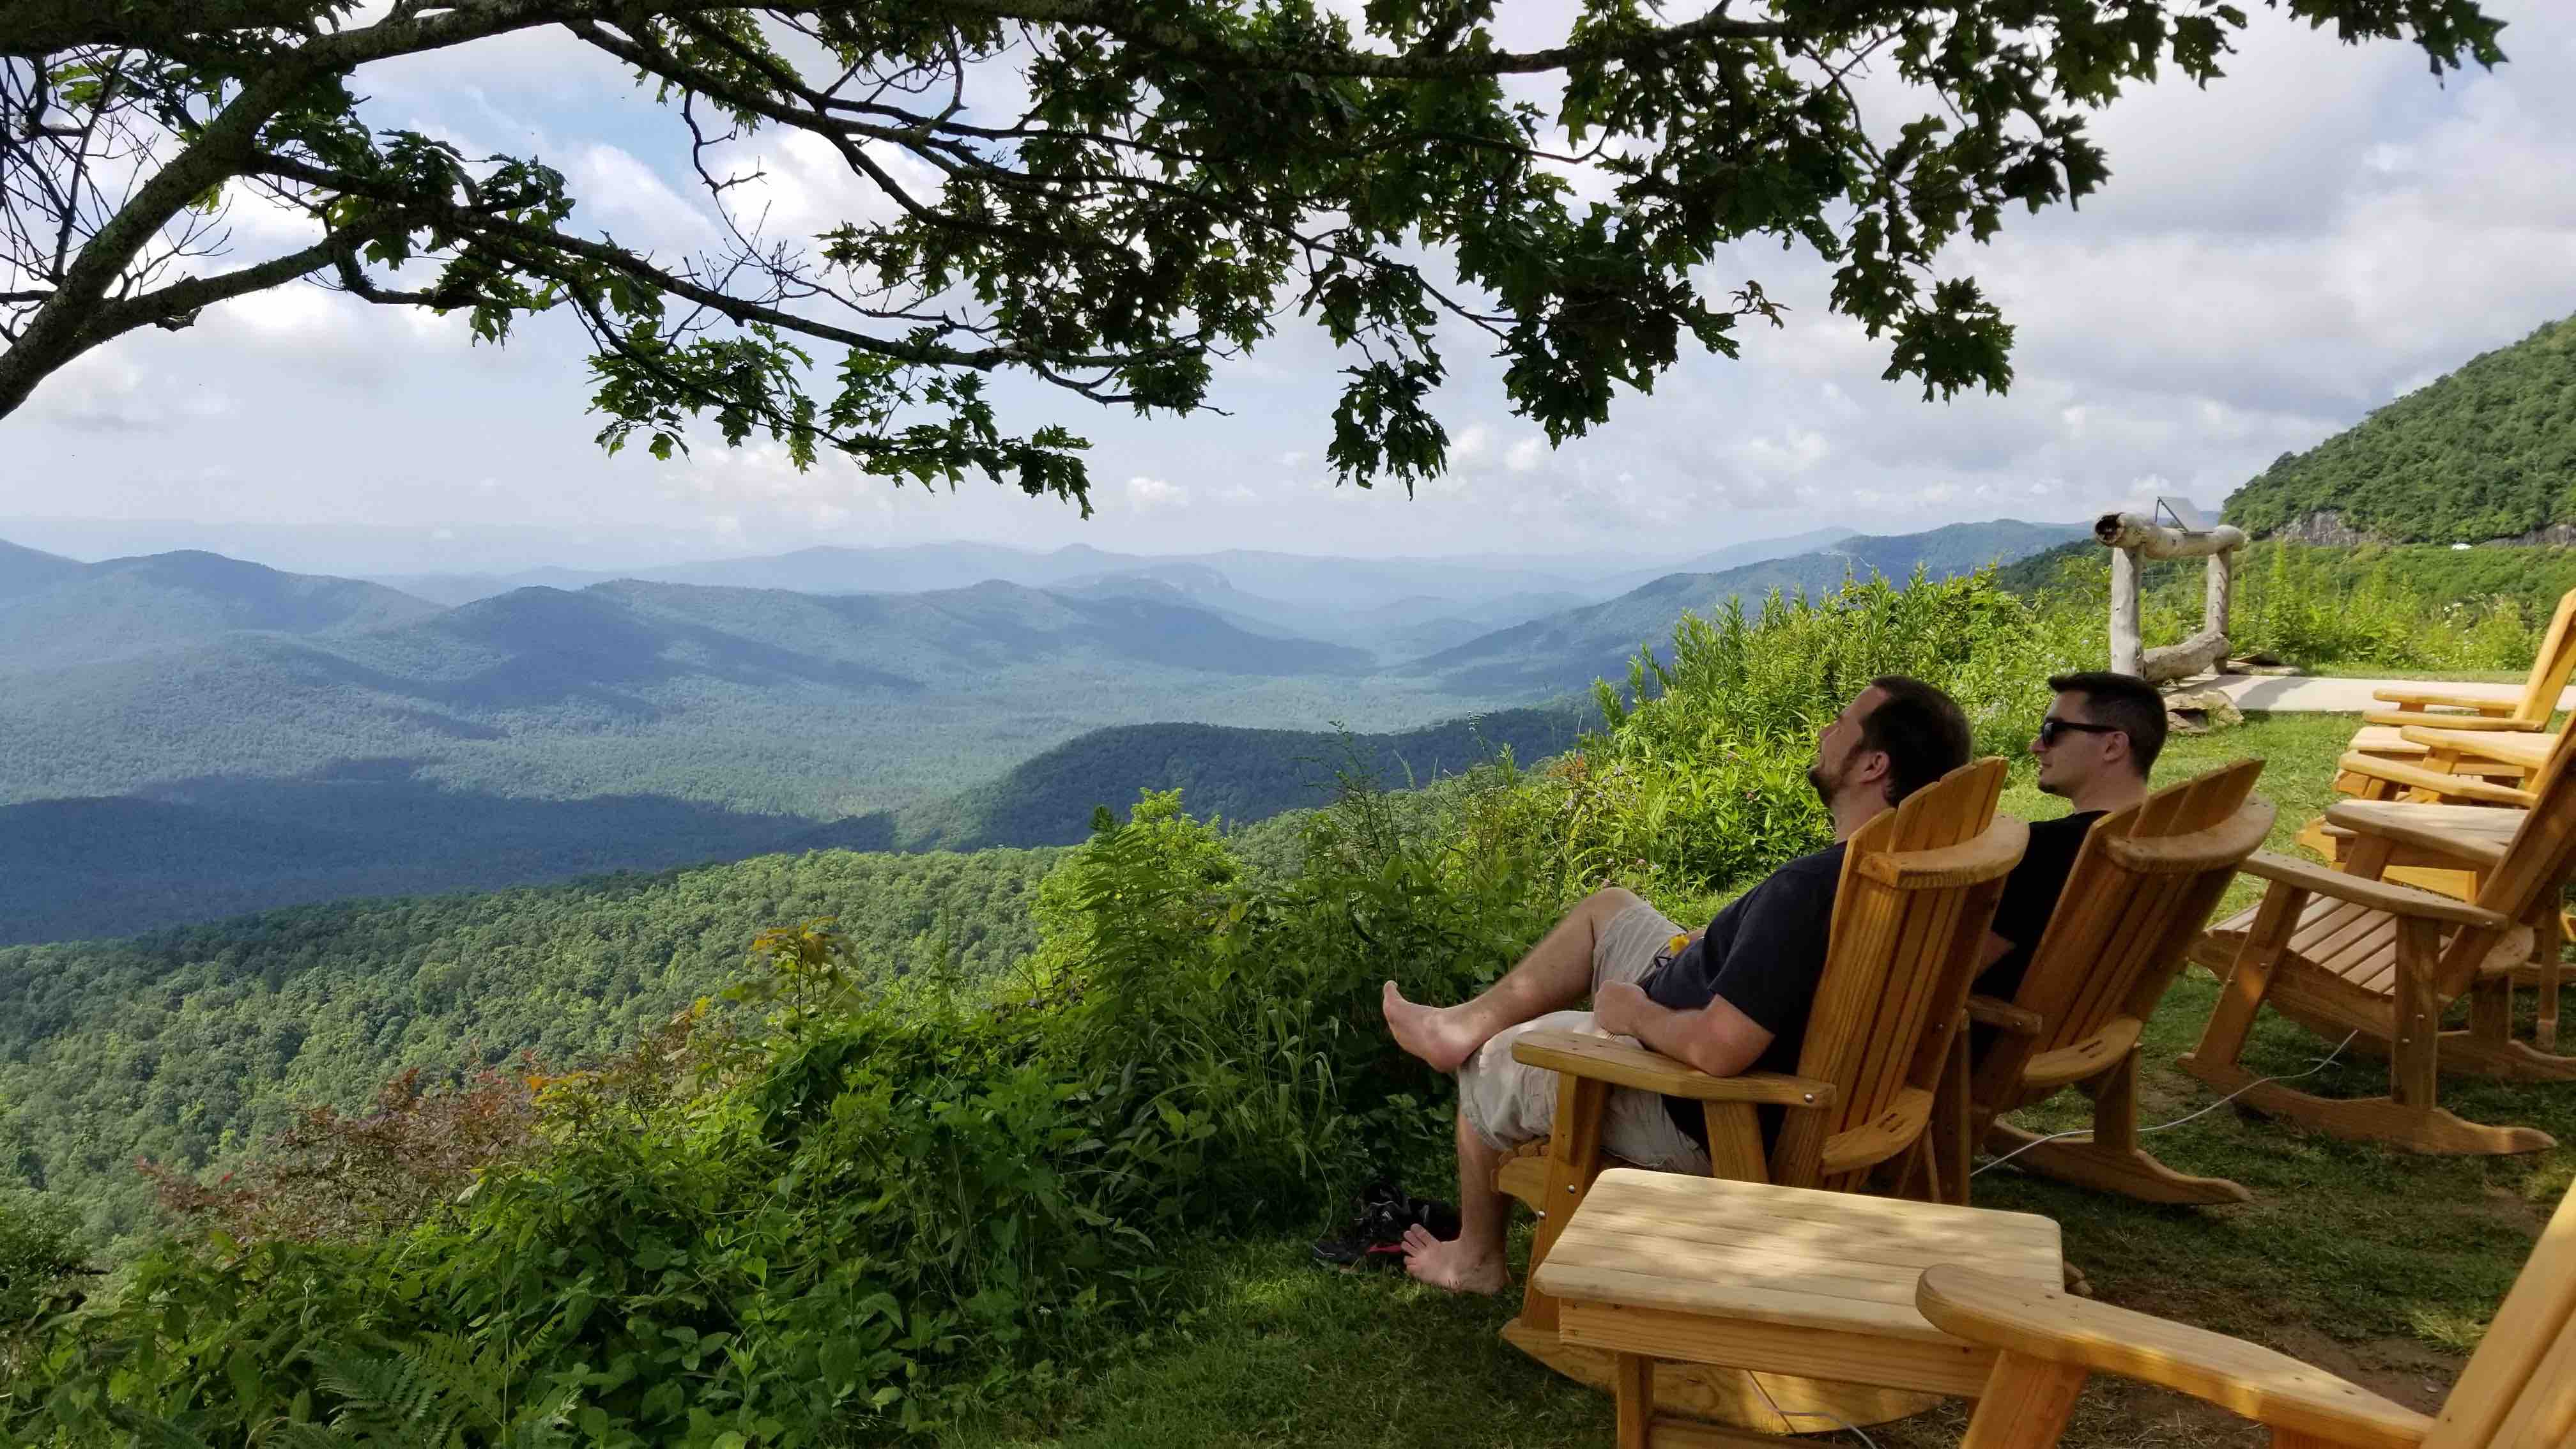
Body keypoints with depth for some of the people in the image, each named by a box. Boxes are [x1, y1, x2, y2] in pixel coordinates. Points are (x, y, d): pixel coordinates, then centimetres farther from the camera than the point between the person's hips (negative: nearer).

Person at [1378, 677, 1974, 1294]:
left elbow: (1717, 1049, -39)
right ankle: (1469, 1021, 30)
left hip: (1701, 1125, -9)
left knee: (1490, 1065, 13)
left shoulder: (1809, 889, -37)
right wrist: (1704, 946, 9)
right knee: (1608, 908, 21)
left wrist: (1635, 1014, -18)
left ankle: (1475, 1260, 36)